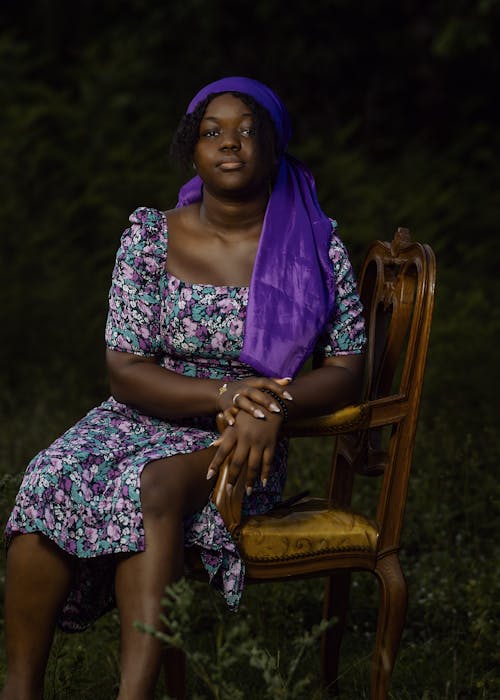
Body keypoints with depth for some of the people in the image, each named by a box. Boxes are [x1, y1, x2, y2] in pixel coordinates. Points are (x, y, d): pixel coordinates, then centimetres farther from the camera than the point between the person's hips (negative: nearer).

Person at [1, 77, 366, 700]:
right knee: (50, 484, -30)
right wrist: (225, 394, -21)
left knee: (155, 484, -36)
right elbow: (124, 372, -4)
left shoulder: (314, 244, 1)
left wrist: (271, 406, -21)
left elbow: (346, 371, 0)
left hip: (241, 445, -2)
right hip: (142, 420, 2)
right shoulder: (150, 235, 3)